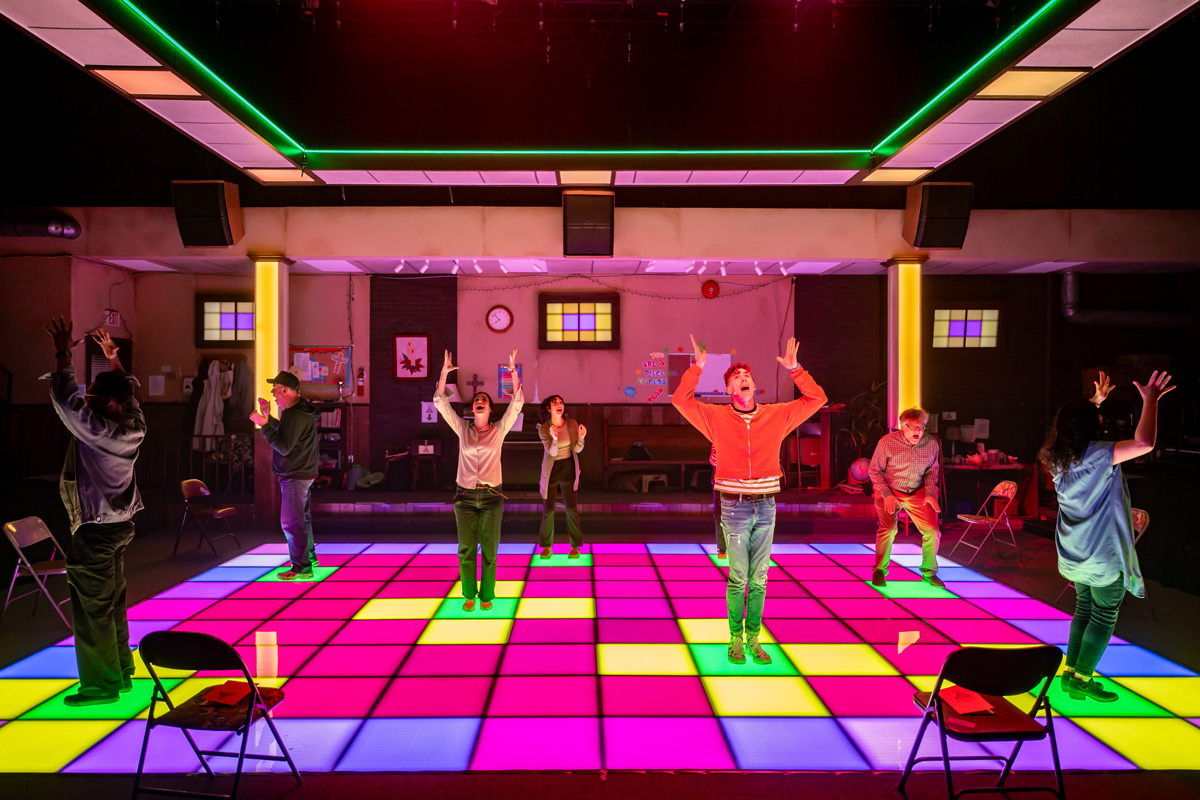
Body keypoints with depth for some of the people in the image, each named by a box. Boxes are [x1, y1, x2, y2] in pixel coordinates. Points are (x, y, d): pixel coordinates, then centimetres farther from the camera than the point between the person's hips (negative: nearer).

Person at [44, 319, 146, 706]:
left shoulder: (98, 430, -22)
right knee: (114, 604, 17)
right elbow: (127, 391, 16)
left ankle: (101, 685, 11)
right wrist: (111, 353, 20)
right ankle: (122, 672, 27)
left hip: (93, 533, -8)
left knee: (93, 609, 2)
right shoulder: (135, 426, -1)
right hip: (121, 526, 8)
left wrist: (64, 353, -9)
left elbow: (65, 399, -18)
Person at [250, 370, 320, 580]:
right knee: (302, 518, 21)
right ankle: (309, 557, 33)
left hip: (295, 478, -11)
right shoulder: (300, 410, 10)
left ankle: (302, 567, 0)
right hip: (302, 474, 11)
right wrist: (269, 417, 17)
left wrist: (264, 425, -26)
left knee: (291, 522, -6)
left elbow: (284, 447, -27)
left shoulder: (296, 416, -24)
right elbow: (286, 434, 23)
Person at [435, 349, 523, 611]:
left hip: (491, 496, -1)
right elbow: (441, 402, 3)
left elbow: (517, 403, -5)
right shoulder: (463, 429, 7)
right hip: (465, 496, 1)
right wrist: (444, 373, -5)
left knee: (489, 550, 3)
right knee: (466, 550, 4)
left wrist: (514, 372, -13)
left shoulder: (499, 431, 3)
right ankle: (469, 595, 18)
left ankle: (487, 595, 16)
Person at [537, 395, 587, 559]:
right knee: (548, 509, 4)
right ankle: (546, 545, 19)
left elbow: (577, 449, -6)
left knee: (571, 507, -1)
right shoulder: (544, 428, -11)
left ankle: (575, 546, 10)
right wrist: (554, 438, -38)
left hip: (568, 468, 1)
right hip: (551, 469, -1)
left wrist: (581, 437, -26)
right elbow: (552, 452, -19)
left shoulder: (572, 424, -6)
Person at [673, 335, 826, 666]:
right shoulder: (716, 417, 0)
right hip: (735, 507, -2)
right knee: (738, 578, 1)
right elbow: (681, 400, -8)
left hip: (765, 506, 2)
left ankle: (754, 639, 18)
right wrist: (697, 368, -14)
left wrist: (795, 370, -3)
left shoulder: (777, 415, 6)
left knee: (759, 579, 8)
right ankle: (736, 639, 13)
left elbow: (816, 399, 7)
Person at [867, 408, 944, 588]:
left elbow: (932, 471, 10)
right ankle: (879, 570, -1)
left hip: (917, 493, 3)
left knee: (932, 531, -8)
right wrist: (887, 494, -16)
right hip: (889, 491, -3)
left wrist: (930, 493, -5)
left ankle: (929, 572, 15)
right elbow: (874, 470, -6)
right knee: (888, 528, -22)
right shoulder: (887, 442, -15)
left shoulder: (932, 444, -6)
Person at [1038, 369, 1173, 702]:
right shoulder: (1097, 455, -21)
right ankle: (1082, 680, 9)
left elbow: (1072, 424, 26)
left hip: (1075, 554, 8)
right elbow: (1144, 443, -32)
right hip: (1104, 556, -7)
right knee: (1105, 616, 5)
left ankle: (1070, 672, 21)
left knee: (1084, 609, 18)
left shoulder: (1059, 458, 3)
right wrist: (1150, 401, -20)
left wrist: (1095, 401, 29)